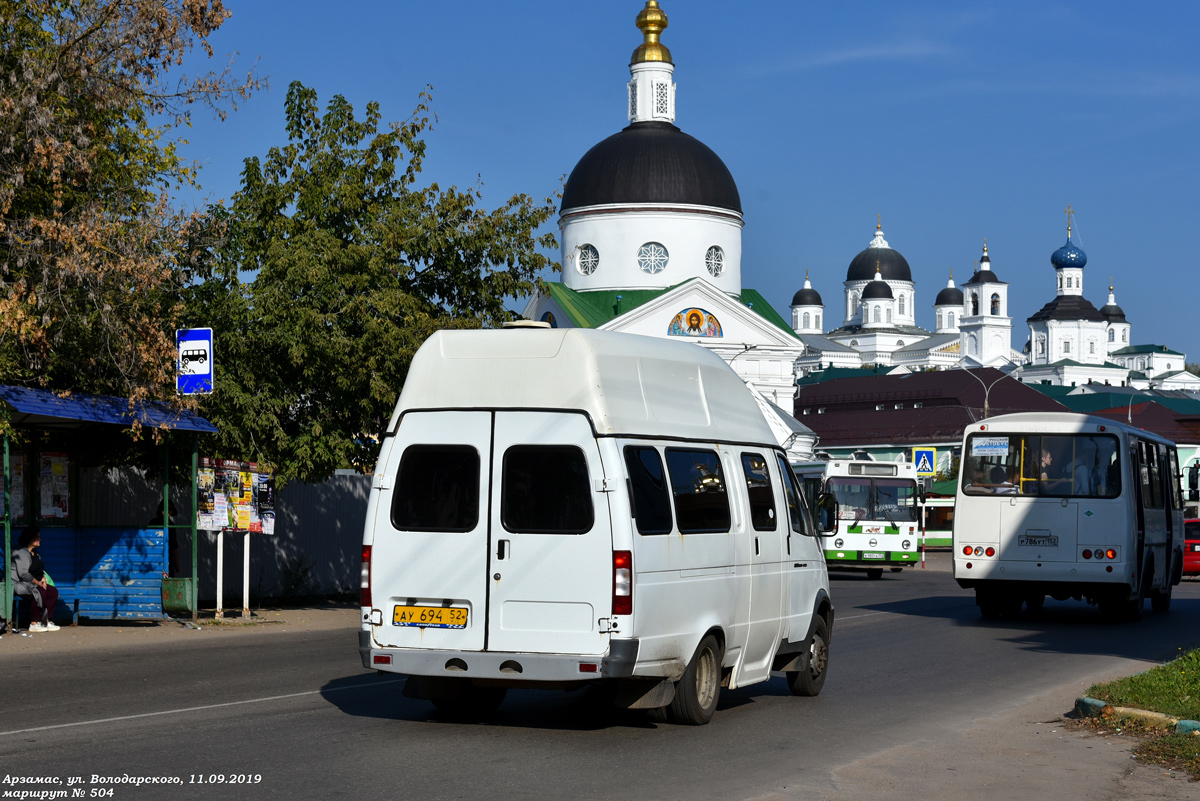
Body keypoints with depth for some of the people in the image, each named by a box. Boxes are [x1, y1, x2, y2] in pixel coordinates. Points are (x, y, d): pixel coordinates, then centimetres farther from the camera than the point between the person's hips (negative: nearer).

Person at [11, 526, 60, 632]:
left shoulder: (35, 553, 16)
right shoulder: (21, 553, -15)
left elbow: (40, 570, 26)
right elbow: (23, 574, -23)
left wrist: (43, 579, 4)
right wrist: (38, 583, -16)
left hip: (32, 583, 10)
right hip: (18, 584, -10)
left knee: (54, 591, -6)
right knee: (40, 592, -34)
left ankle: (47, 621, -7)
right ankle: (33, 623, -29)